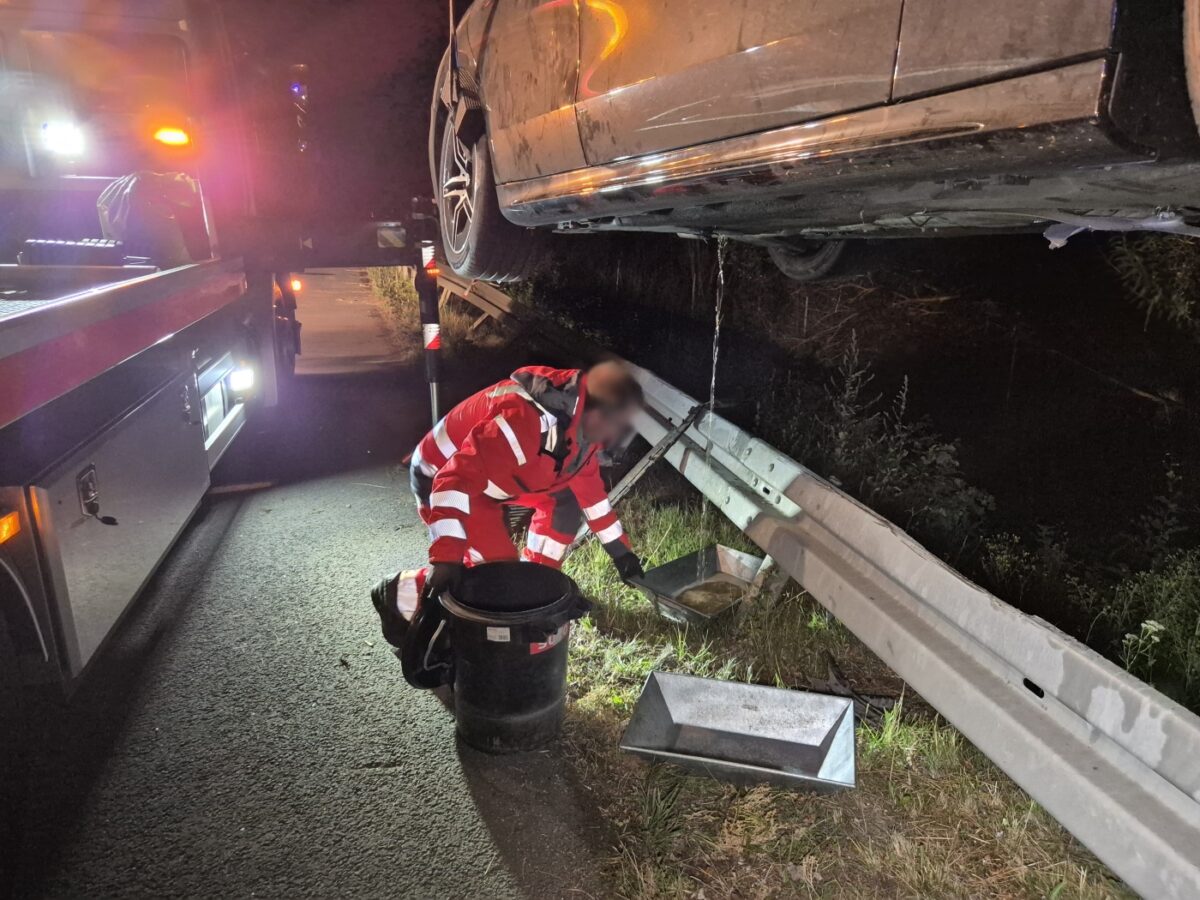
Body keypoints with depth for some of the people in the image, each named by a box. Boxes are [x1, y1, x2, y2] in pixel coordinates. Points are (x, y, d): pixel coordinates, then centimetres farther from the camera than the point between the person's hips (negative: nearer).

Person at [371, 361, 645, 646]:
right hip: (441, 475, -8)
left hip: (494, 472, 9)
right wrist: (446, 559, -47)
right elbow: (457, 478, -42)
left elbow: (586, 481, 5)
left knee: (567, 500, 0)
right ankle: (396, 596, 2)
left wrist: (618, 548, 5)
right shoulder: (525, 421, -39)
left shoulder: (582, 420, -9)